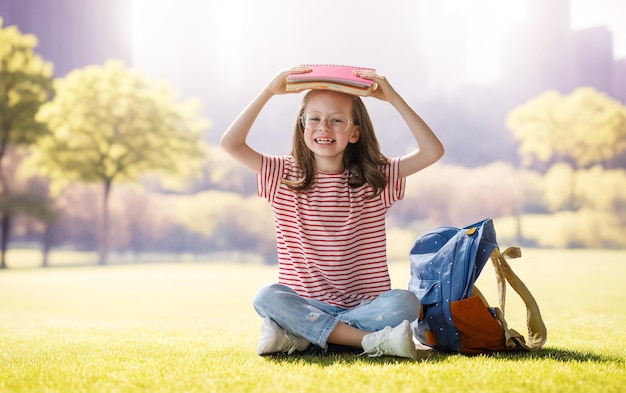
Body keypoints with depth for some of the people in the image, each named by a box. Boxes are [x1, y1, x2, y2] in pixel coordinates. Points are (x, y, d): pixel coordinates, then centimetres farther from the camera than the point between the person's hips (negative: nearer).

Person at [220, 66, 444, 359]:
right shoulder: (284, 176, 4)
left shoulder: (376, 179, 5)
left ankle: (298, 336, -25)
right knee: (266, 297, -31)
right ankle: (372, 341, -33)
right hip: (304, 304, 0)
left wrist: (394, 99, -8)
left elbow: (432, 151, -6)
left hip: (365, 306, 0)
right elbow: (231, 144, -7)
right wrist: (269, 92, -9)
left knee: (405, 302, -29)